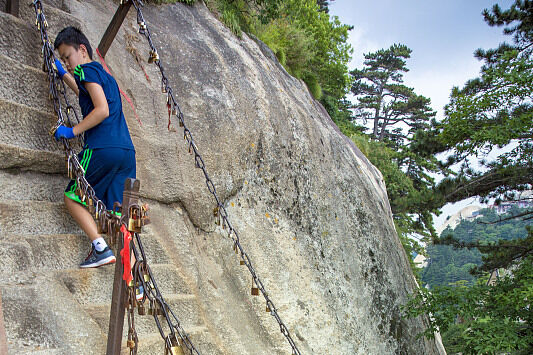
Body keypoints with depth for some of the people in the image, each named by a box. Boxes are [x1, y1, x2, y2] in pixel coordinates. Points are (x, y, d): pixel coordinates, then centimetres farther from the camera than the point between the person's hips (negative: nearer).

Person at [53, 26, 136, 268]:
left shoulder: (88, 69, 0)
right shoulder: (104, 75, 27)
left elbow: (102, 110, -14)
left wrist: (72, 131, -8)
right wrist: (63, 74, 58)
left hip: (102, 148, -8)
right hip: (126, 150, 8)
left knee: (72, 197, 10)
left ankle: (100, 246, -4)